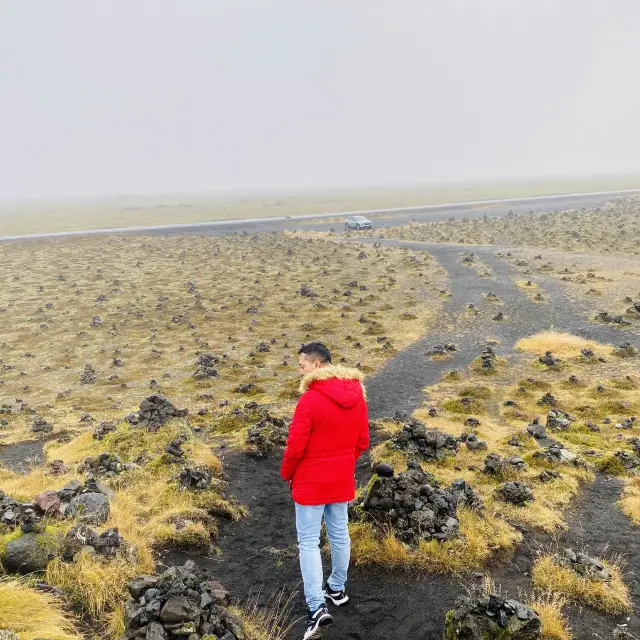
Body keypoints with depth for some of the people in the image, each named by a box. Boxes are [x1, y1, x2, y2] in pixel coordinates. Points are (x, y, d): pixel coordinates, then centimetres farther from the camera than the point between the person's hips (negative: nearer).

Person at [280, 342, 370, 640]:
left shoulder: (310, 398, -22)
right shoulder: (356, 395, -1)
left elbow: (295, 446, -18)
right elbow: (362, 440, 6)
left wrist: (287, 473, -1)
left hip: (311, 482, -6)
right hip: (342, 480, 6)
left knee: (309, 541, 2)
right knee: (339, 534, 19)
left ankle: (317, 607, -1)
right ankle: (337, 588, 34)